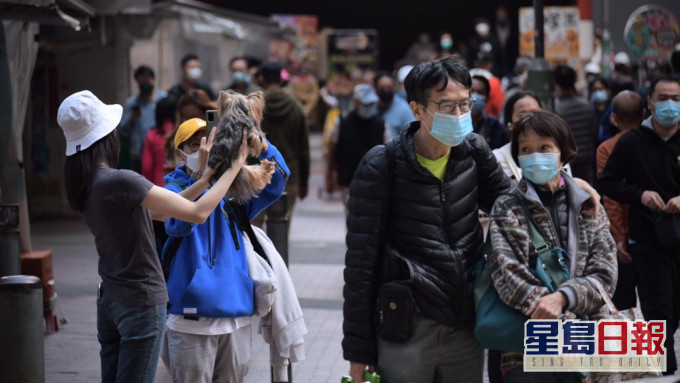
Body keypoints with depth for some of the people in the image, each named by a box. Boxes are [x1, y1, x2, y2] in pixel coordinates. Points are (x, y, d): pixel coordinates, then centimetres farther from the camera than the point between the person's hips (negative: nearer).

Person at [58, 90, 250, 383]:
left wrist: (205, 180, 9)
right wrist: (234, 168, -10)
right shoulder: (120, 182, -23)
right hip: (142, 303, -8)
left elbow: (158, 213, 10)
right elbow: (198, 213, -21)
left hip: (108, 301, 8)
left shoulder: (82, 185, 4)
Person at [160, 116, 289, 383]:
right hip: (192, 319, -4)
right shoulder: (175, 188, -2)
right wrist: (201, 173, -33)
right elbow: (177, 224, -22)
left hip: (236, 318, 4)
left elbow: (276, 182, -6)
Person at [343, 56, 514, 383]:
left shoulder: (474, 151, 4)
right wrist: (358, 348, -7)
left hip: (466, 327, 4)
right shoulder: (382, 166, -8)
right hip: (406, 332, -4)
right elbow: (361, 261, -7)